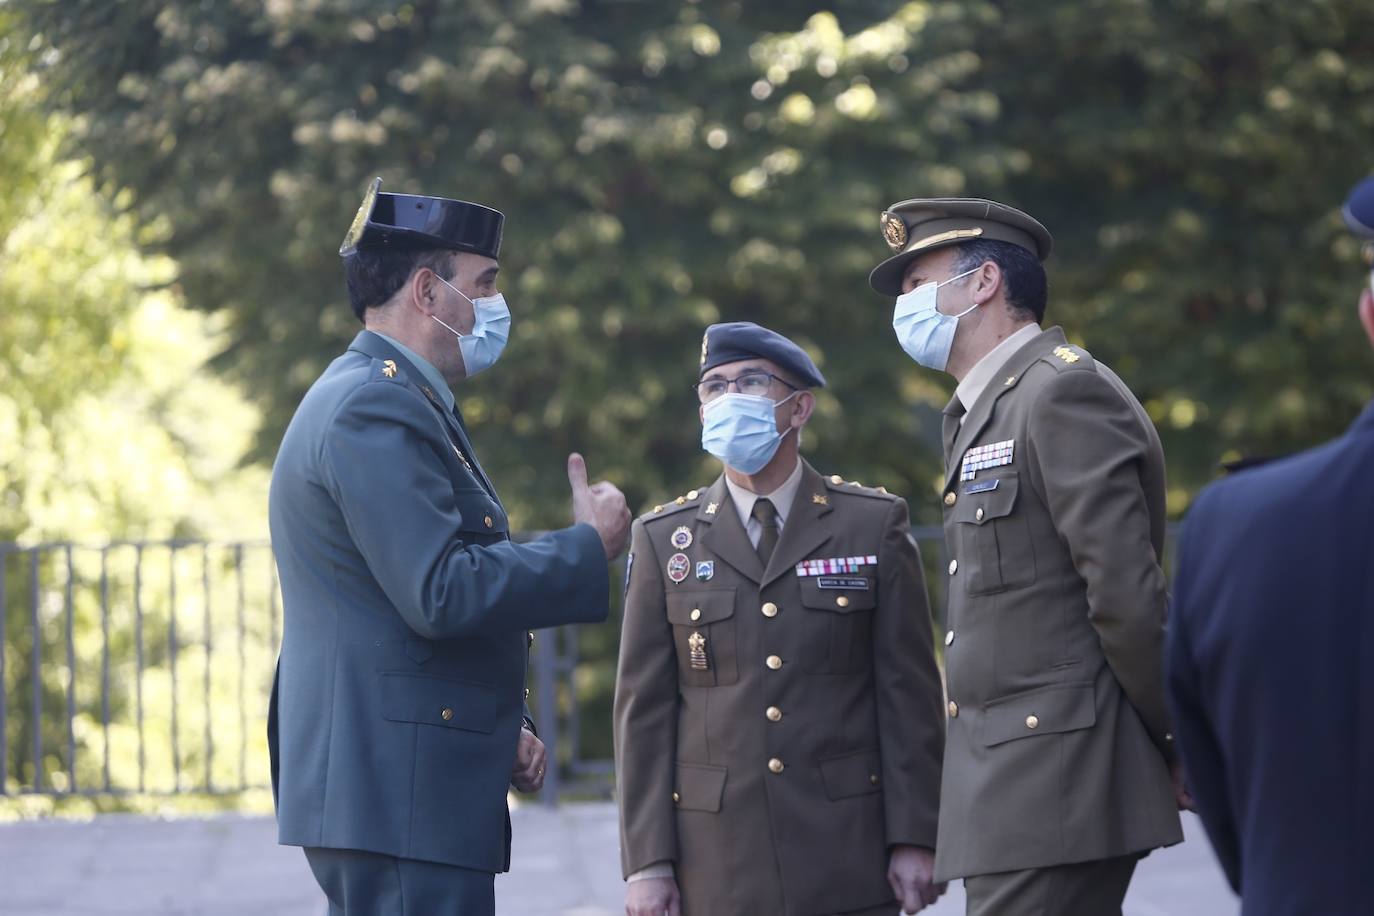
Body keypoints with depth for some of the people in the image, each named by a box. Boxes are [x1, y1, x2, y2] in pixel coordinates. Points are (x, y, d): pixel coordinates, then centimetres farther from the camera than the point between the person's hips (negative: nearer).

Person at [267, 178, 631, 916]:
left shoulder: (389, 401, 21)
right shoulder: (374, 410, -14)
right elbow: (440, 596, -23)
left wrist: (500, 727, 14)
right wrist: (588, 548, -12)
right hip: (398, 795, -11)